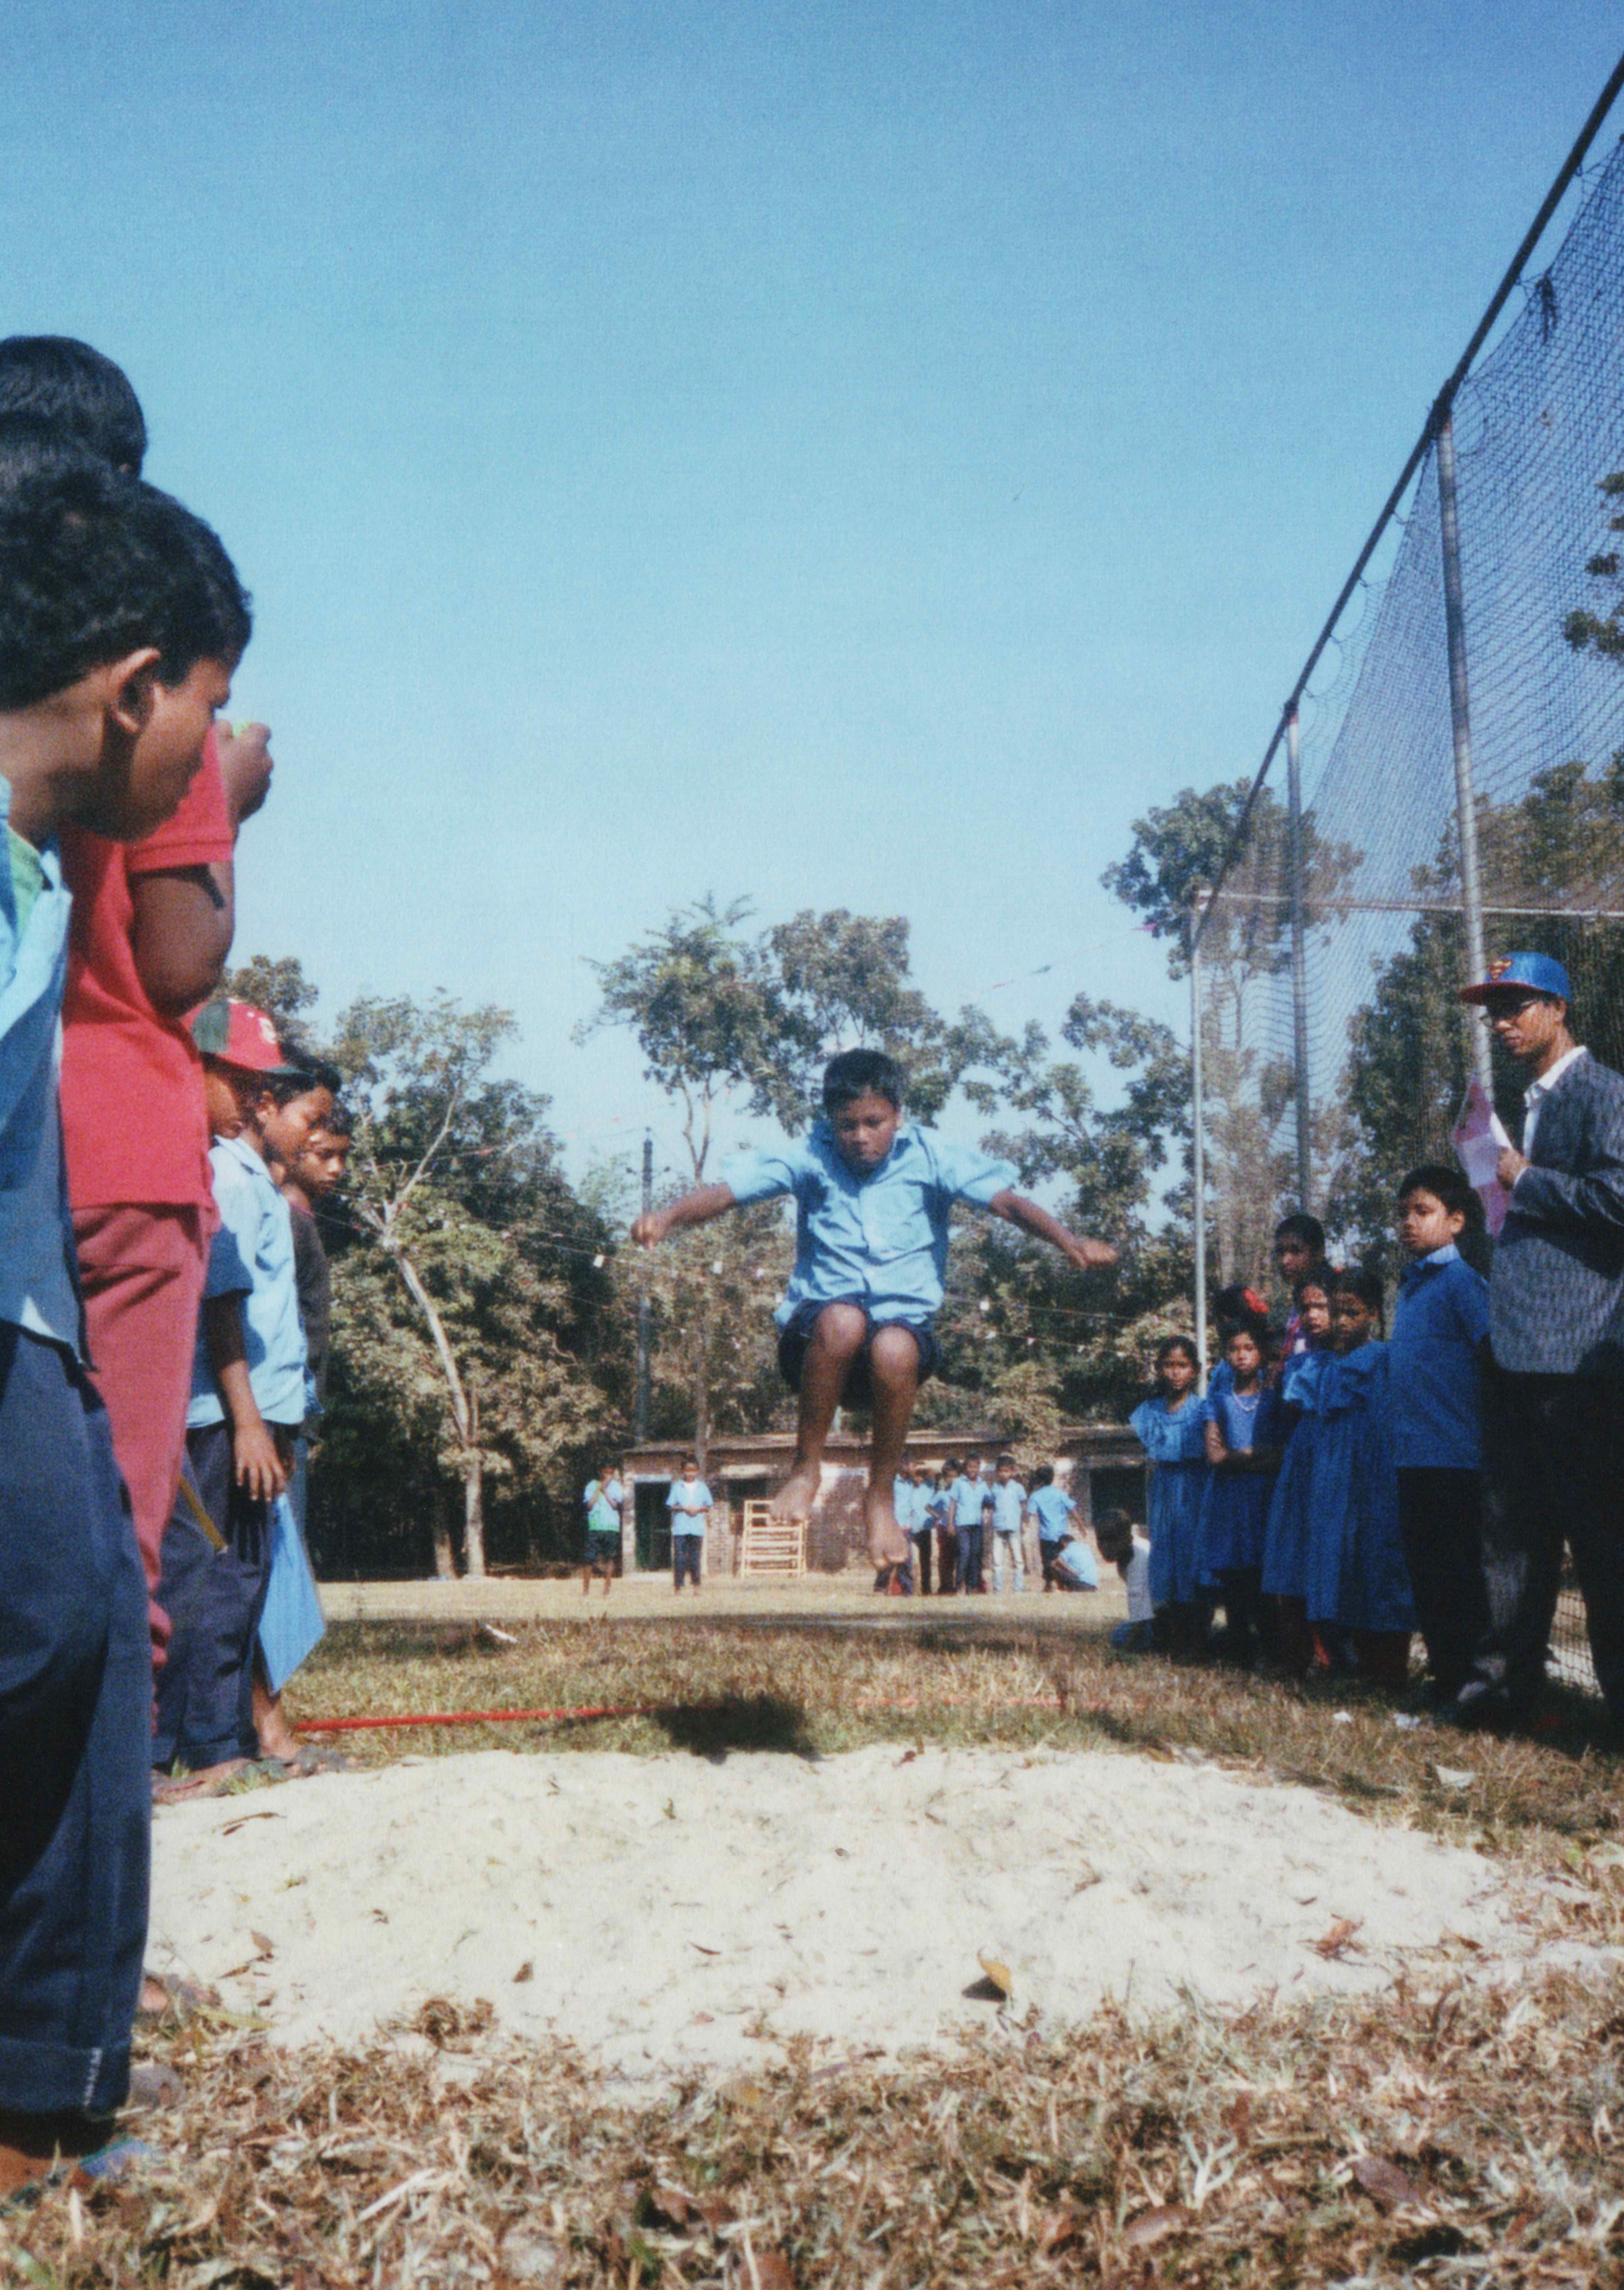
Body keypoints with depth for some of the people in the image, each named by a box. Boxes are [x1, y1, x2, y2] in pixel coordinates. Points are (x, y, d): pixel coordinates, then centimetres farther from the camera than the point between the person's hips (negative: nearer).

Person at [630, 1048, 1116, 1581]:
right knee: (843, 1319, -36)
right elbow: (728, 1190, -9)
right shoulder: (811, 1157, 1)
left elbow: (1004, 1199, -10)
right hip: (816, 1335, 0)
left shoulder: (930, 1157, 1)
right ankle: (806, 1468, -15)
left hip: (905, 1321, 0)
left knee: (894, 1348, -36)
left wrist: (1070, 1243, -26)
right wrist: (667, 1217, -29)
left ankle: (881, 1497, -12)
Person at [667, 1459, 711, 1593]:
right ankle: (678, 1588, -1)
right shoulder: (677, 1487, 4)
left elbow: (708, 1506, 13)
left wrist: (699, 1509, -6)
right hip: (680, 1528, -1)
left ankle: (696, 1587, 9)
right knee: (680, 1558, -5)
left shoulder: (702, 1487, 9)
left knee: (695, 1559, 2)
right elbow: (670, 1506, 2)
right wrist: (684, 1508, -11)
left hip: (697, 1528, 1)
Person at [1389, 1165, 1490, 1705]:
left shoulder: (1461, 1281, -9)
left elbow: (1494, 1352, -15)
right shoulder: (1411, 1284, 16)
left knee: (1457, 1575, -3)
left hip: (1453, 1456, -8)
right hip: (1413, 1454, 9)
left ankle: (1470, 1678, 4)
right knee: (1424, 1574, 12)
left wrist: (1482, 1428, -16)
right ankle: (1445, 1674, 21)